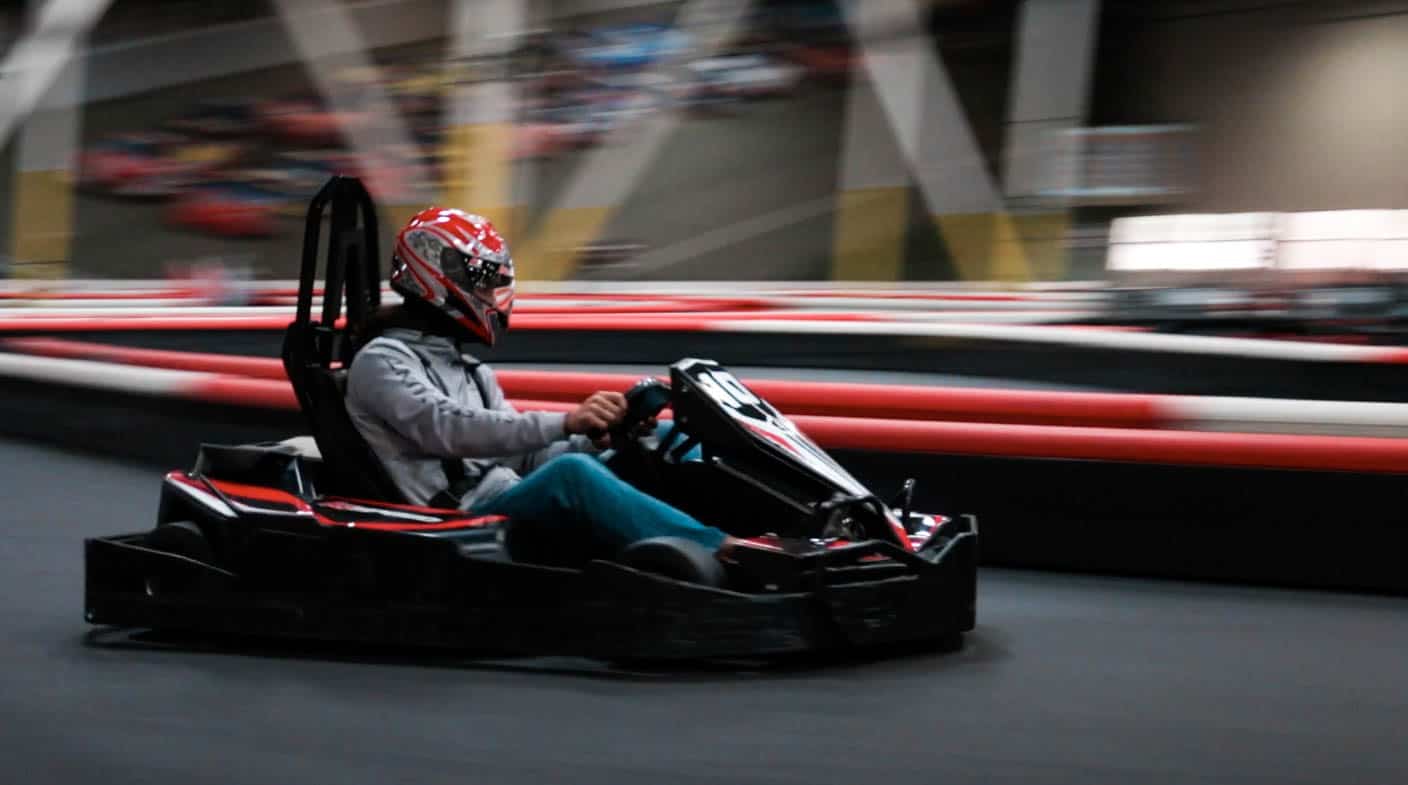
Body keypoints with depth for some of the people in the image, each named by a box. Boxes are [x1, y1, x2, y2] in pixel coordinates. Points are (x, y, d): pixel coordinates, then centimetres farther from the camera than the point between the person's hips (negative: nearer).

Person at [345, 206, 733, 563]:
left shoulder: (469, 369, 26)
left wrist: (596, 438, -3)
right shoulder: (382, 362, -1)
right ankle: (723, 552, -43)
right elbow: (451, 431, -19)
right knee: (571, 473, -35)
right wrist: (565, 422, -27)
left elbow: (523, 451, 17)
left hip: (514, 509, 8)